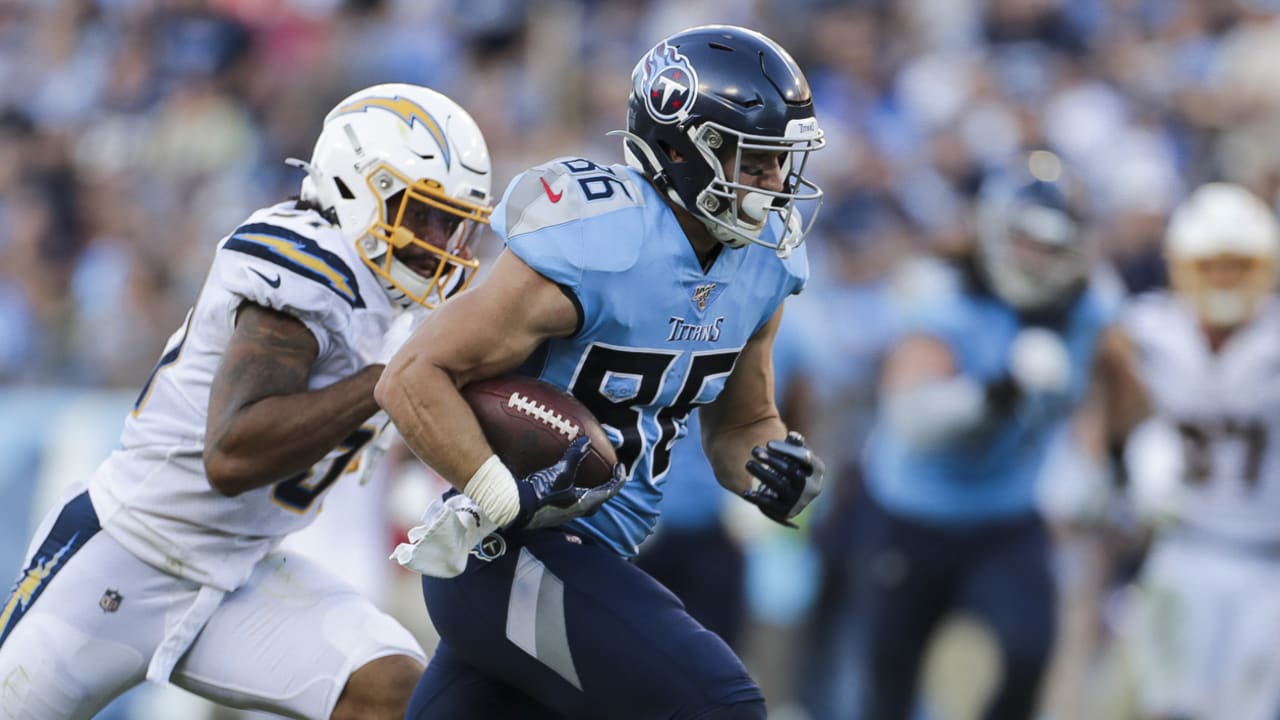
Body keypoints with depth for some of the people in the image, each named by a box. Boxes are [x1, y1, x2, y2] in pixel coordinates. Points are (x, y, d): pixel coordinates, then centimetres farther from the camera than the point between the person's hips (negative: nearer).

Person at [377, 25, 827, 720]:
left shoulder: (757, 265, 4)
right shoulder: (592, 251, -21)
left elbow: (739, 424, 18)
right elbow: (413, 377, -19)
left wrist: (776, 468, -4)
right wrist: (508, 498, -28)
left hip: (585, 556, 9)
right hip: (509, 556, -9)